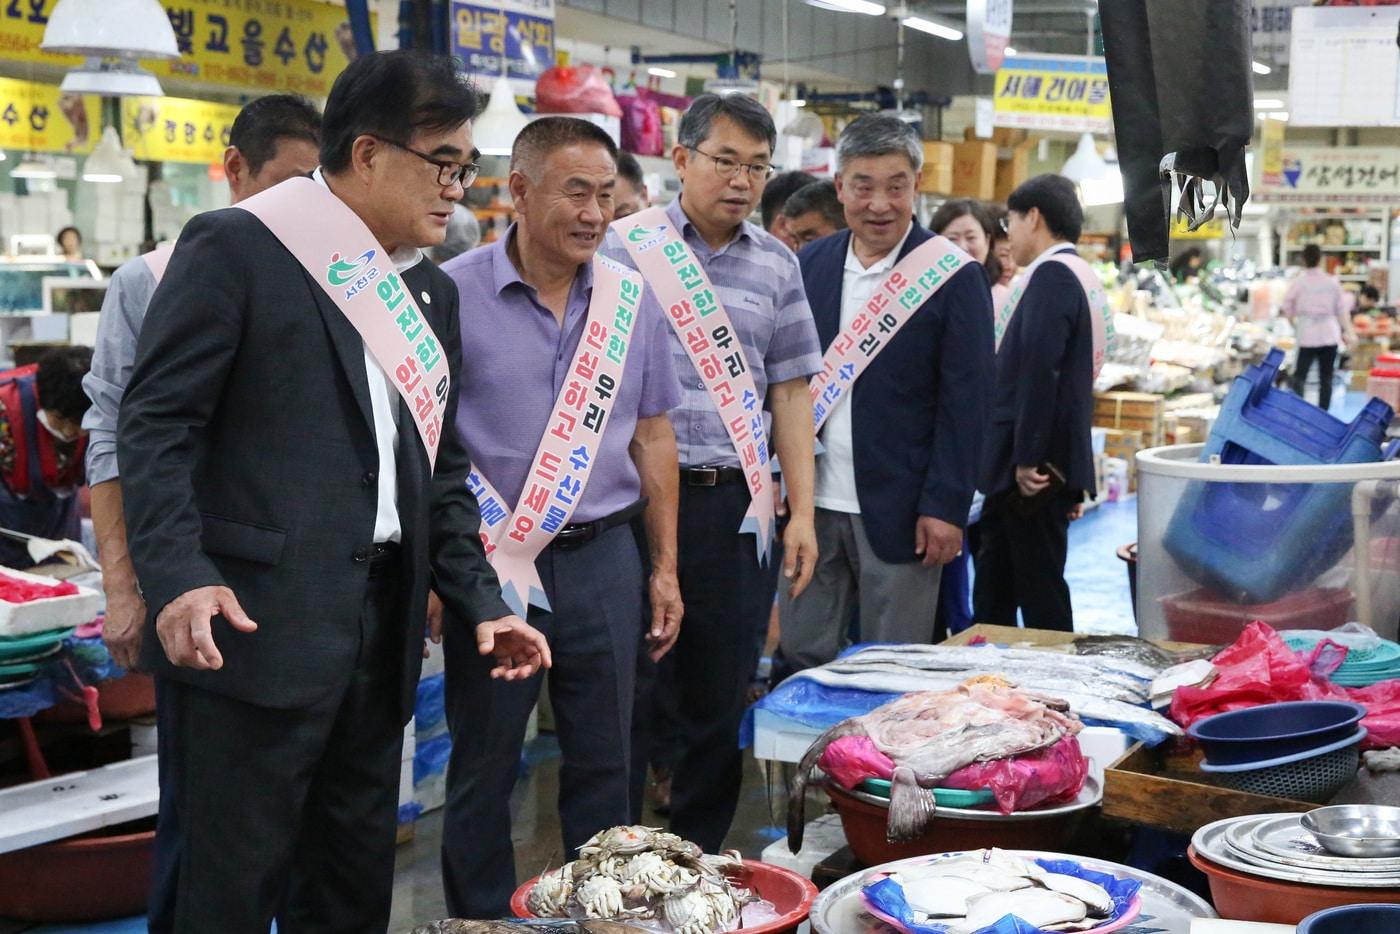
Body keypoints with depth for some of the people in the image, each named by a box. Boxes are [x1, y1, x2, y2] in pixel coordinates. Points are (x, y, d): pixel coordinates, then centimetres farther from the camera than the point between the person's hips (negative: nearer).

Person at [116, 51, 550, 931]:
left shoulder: (433, 293, 18)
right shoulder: (236, 247, -5)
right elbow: (156, 423, -10)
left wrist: (479, 600, 11)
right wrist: (178, 576, -22)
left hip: (384, 628, 7)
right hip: (252, 623, -7)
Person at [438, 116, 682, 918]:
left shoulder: (633, 302, 5)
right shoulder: (453, 294, -8)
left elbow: (653, 438, 11)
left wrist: (665, 568, 10)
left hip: (604, 558, 3)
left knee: (605, 762, 11)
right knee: (484, 769, 10)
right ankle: (482, 915, 26)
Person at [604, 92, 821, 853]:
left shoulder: (776, 265, 11)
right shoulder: (624, 246, -1)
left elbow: (789, 391, 13)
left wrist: (800, 512, 8)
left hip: (738, 505, 3)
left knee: (721, 699, 8)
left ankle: (698, 854, 22)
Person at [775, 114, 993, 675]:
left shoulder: (954, 277, -7)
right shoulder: (810, 265, 7)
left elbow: (965, 402, -8)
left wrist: (945, 506, -12)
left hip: (898, 513, -4)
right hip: (813, 503, 4)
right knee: (801, 660, 11)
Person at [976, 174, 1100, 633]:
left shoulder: (1052, 274, -12)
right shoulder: (1075, 275, 19)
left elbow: (1040, 369, -23)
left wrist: (1028, 458, -21)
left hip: (1035, 472, -10)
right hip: (1053, 465, 10)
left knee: (1040, 596, -3)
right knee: (993, 595, 15)